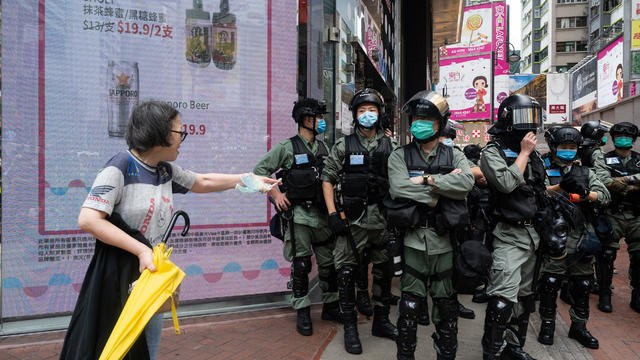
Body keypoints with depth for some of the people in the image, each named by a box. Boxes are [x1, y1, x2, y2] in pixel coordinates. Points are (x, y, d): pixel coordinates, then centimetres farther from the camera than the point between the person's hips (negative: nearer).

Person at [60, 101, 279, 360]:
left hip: (152, 274, 7)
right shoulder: (120, 167, -14)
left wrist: (249, 178, 23)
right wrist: (141, 250, -24)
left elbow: (204, 182, 23)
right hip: (120, 278, -7)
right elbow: (88, 220, -22)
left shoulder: (166, 171, 8)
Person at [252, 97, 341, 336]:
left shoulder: (323, 147, 12)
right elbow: (259, 171, -3)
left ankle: (331, 307, 26)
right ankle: (303, 313, 15)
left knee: (329, 262, 10)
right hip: (298, 215, -5)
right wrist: (276, 195, -8)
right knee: (301, 265, 1)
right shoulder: (286, 147, -5)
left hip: (322, 214, 5)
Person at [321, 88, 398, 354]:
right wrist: (332, 214, -8)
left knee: (384, 270, 12)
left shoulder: (390, 147, 9)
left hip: (382, 219, 3)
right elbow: (327, 179, 1)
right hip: (352, 220, -3)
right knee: (347, 272, -2)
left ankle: (381, 321, 30)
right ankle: (350, 327, 13)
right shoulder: (343, 146, 2)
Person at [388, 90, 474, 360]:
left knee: (447, 307, 13)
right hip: (414, 241, -1)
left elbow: (466, 182, -12)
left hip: (445, 243, 2)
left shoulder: (454, 156, 9)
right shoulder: (400, 156, 4)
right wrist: (444, 186, -13)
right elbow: (398, 188, -16)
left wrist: (427, 180, -15)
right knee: (410, 307, 5)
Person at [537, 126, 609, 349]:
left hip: (582, 237, 4)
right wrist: (560, 187, -24)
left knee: (583, 284, 11)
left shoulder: (586, 173, 14)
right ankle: (547, 324, 18)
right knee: (550, 283, 2)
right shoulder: (545, 171, 3)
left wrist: (585, 194, -14)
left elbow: (605, 196, 4)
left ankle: (579, 326, 26)